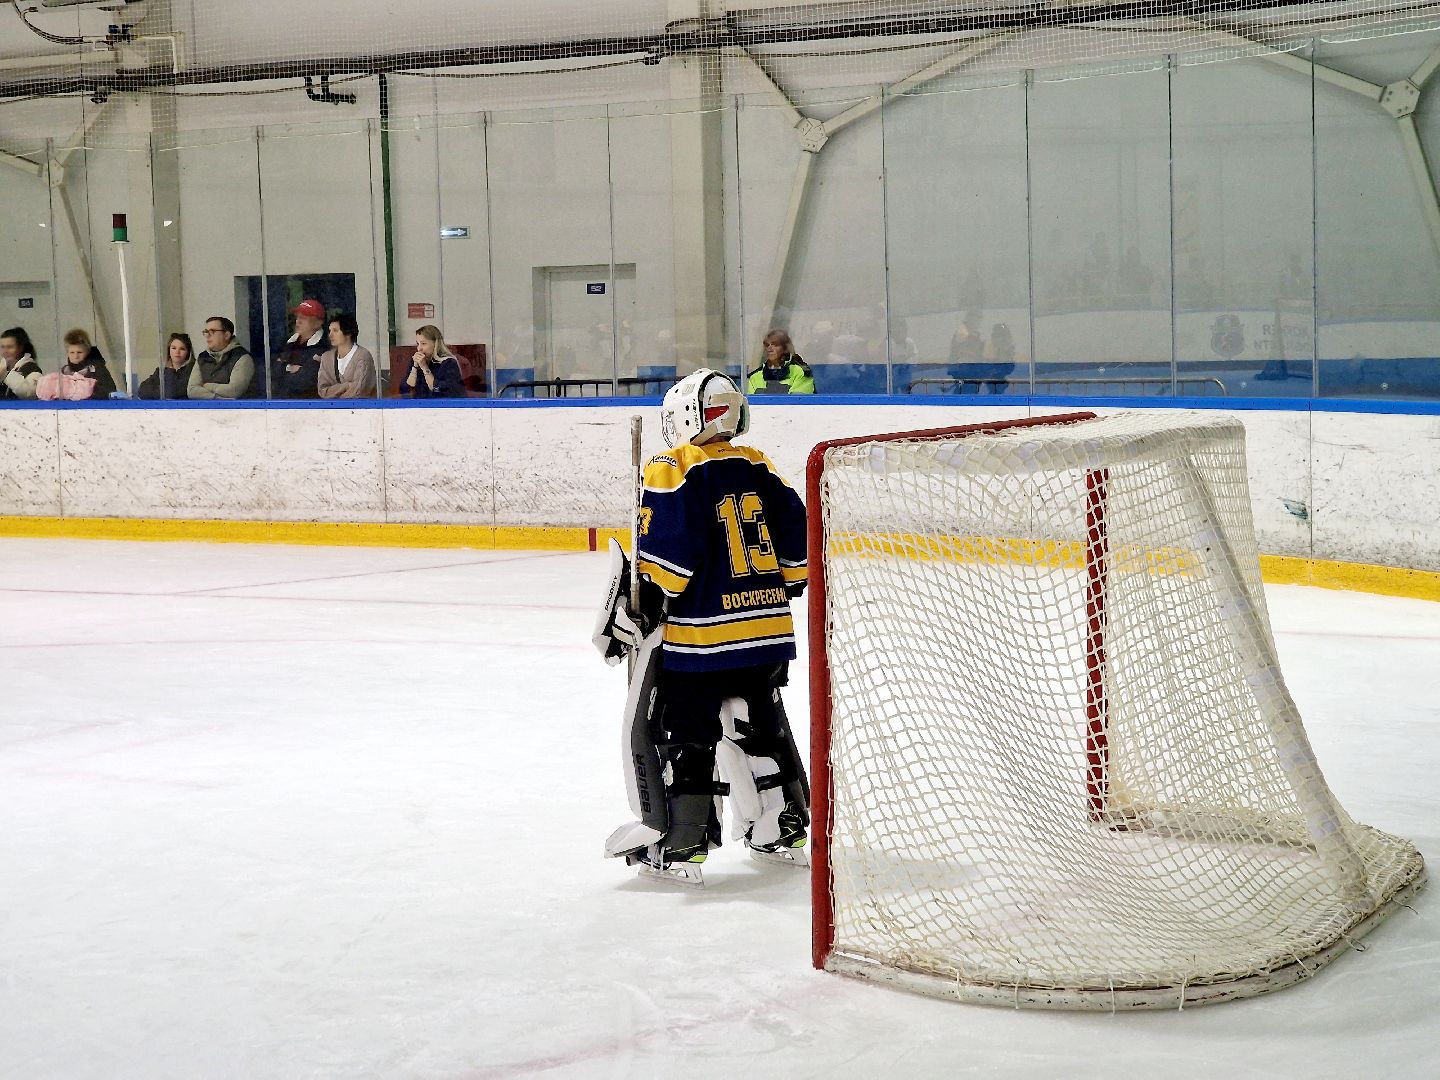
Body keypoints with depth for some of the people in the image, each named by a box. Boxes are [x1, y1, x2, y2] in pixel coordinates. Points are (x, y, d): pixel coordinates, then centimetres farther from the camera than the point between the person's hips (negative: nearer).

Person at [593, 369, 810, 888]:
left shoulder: (673, 471, -10)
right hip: (768, 626, 7)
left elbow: (666, 555, -17)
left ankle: (678, 845, 1)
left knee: (678, 734, 2)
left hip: (700, 631, -6)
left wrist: (638, 612, -10)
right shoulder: (759, 467, 9)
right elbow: (795, 539, 11)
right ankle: (781, 830, 27)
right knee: (761, 723, 20)